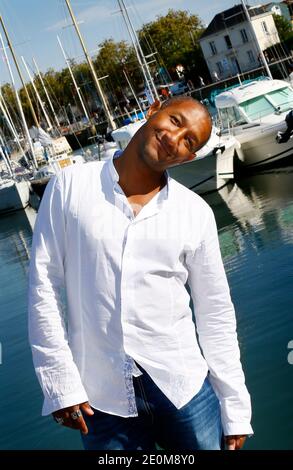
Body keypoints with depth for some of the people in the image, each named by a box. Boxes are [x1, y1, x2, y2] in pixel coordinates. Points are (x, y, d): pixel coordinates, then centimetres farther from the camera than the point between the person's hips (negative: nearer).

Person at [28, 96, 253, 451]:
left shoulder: (196, 213, 0)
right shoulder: (69, 187, -3)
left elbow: (215, 315, 4)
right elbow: (44, 287, -2)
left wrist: (235, 411, 4)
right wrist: (61, 384, -6)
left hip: (185, 390, 1)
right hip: (101, 400, -1)